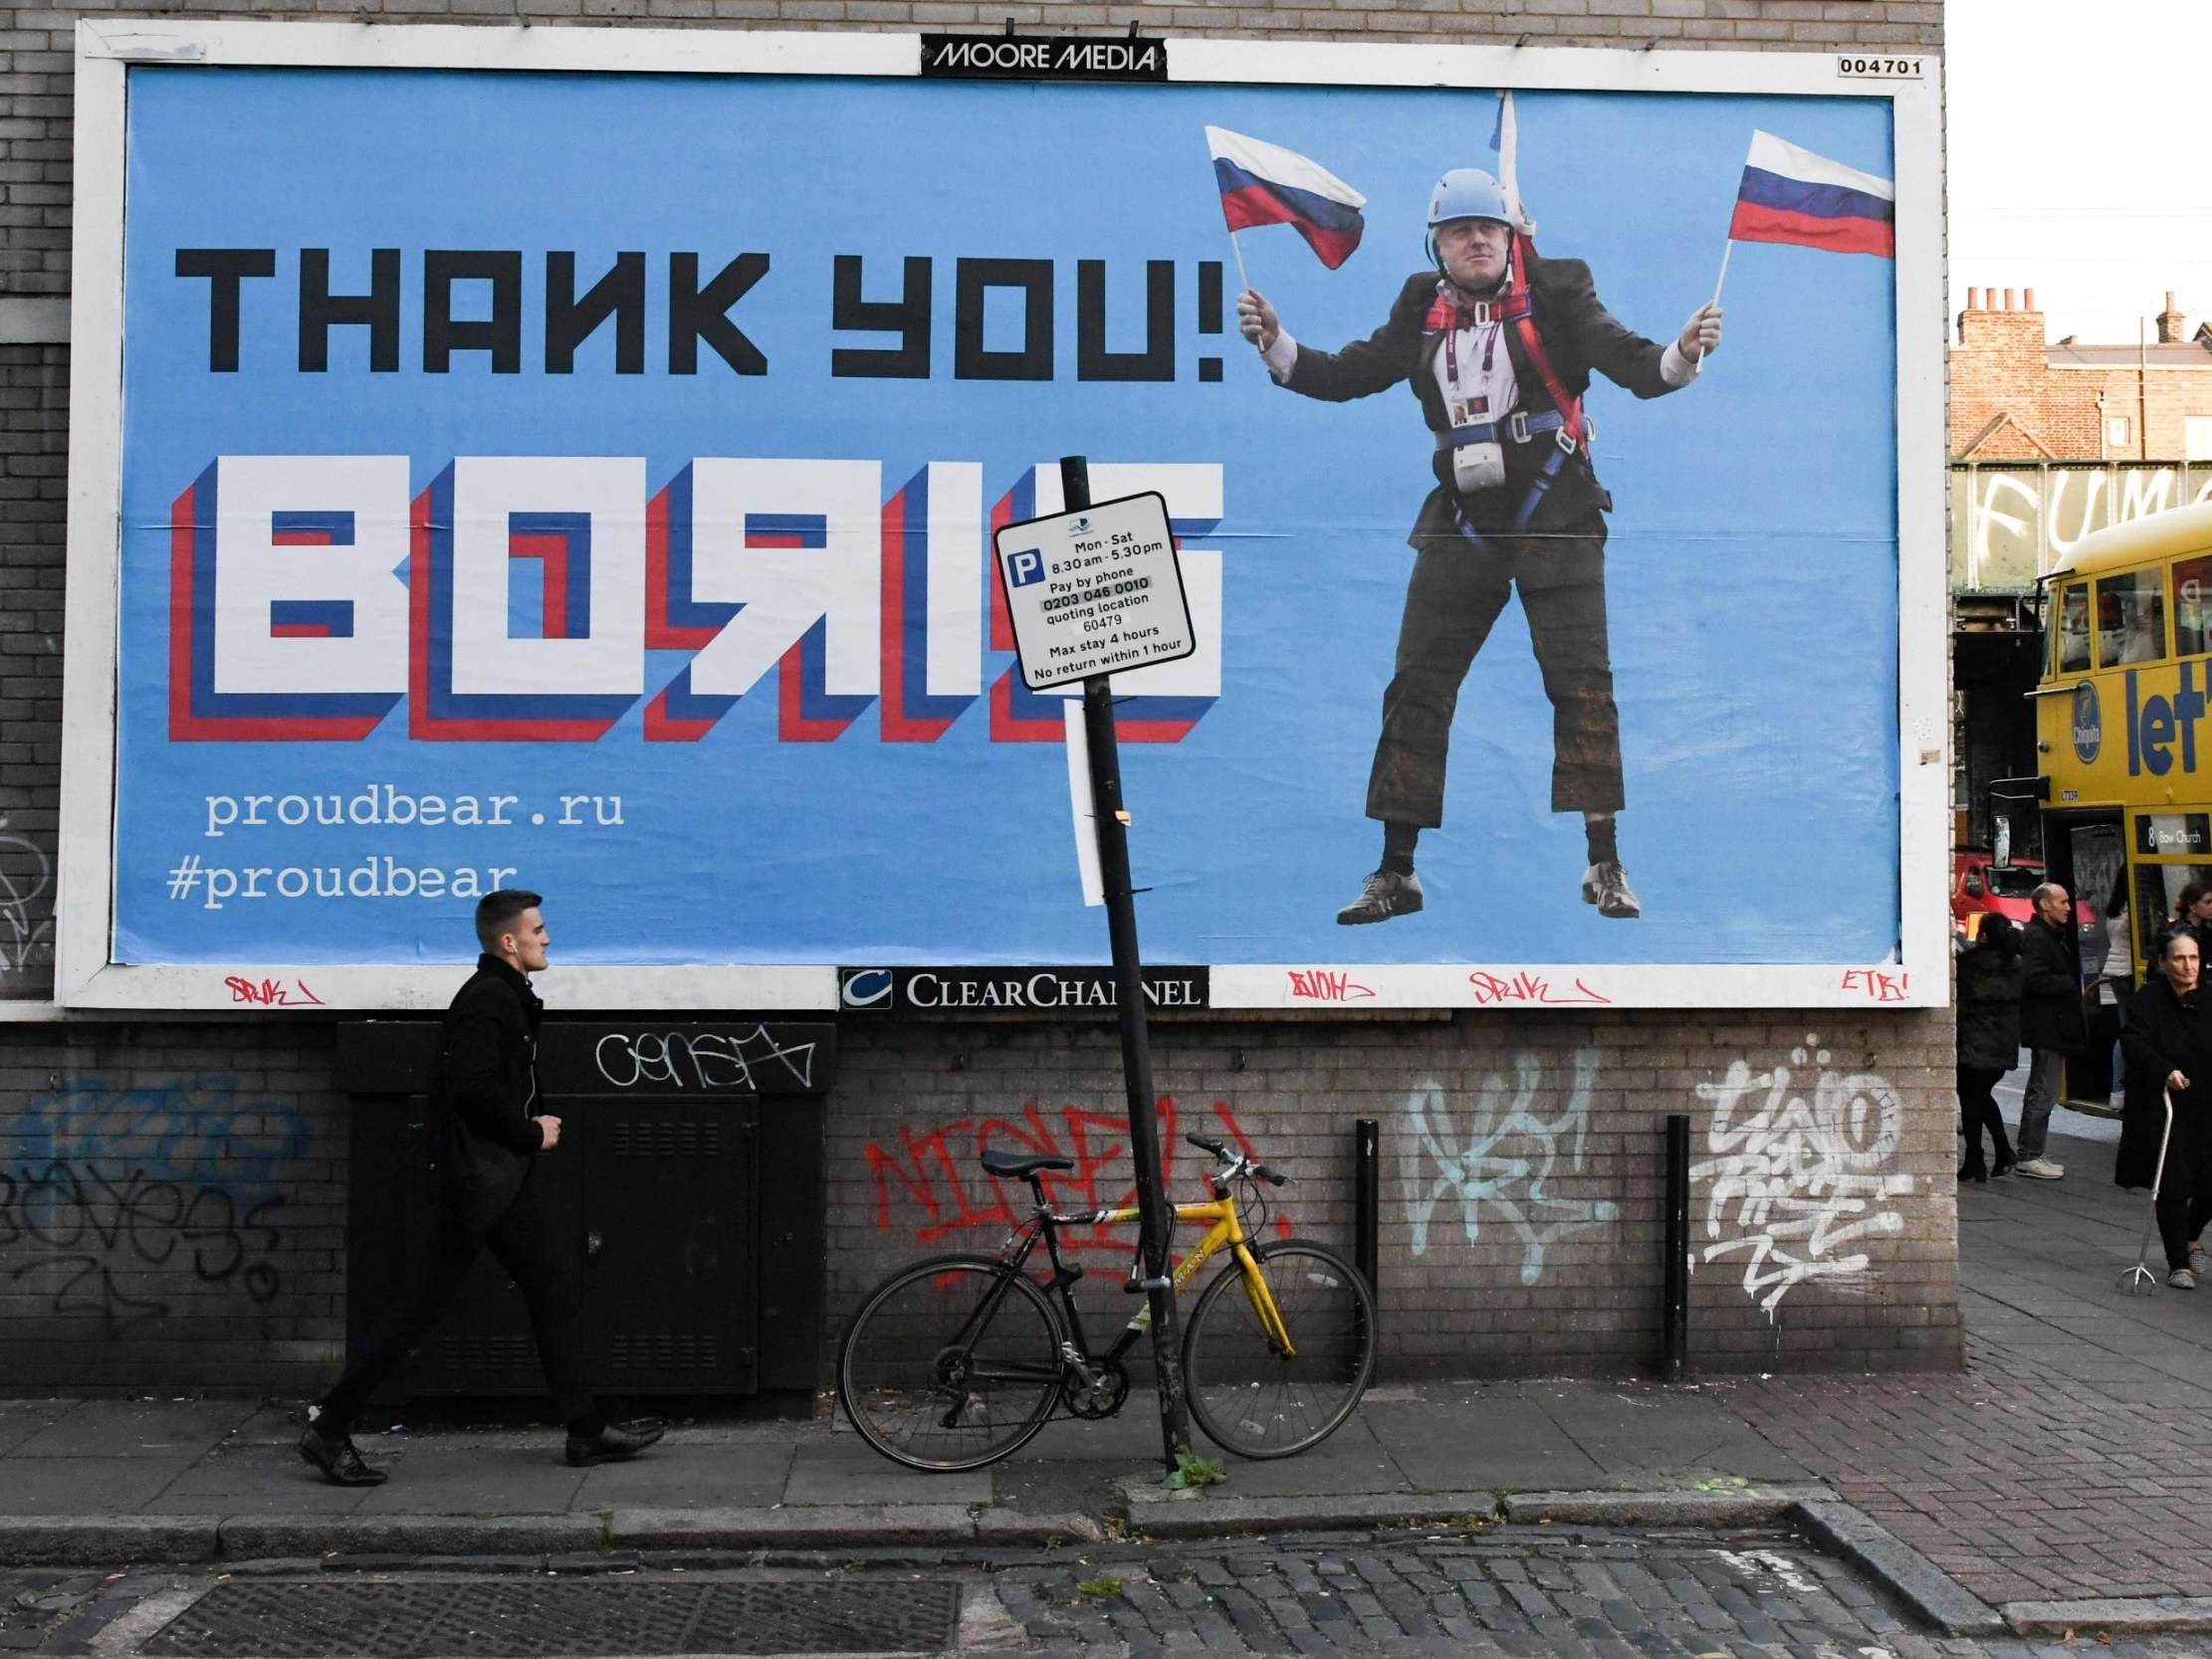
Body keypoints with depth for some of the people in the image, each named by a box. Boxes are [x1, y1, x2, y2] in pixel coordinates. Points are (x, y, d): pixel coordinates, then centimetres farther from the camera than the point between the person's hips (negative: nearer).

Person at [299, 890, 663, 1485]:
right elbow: (472, 1087, -28)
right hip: (480, 1179, -10)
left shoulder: (506, 997, 14)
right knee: (423, 1307, -3)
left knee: (557, 1295, 11)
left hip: (505, 1180, 10)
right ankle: (329, 1429, 9)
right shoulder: (488, 999, -16)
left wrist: (532, 1126, 7)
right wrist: (530, 1133, -14)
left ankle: (587, 1430, 17)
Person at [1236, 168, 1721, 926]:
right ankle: (1396, 873, 11)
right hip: (1462, 522, 3)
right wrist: (1275, 344, -3)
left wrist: (1682, 355, -29)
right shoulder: (1423, 310, 9)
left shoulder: (1554, 292, -2)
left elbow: (1629, 362, -9)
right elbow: (1348, 374, 11)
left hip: (1555, 516, -3)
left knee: (1582, 686, -5)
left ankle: (1605, 865, 7)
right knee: (1416, 688, 2)